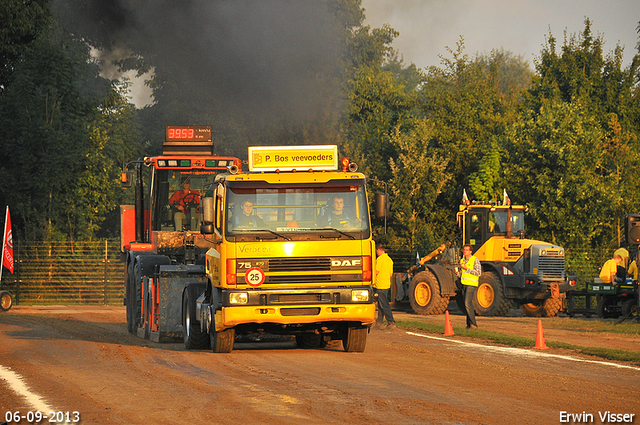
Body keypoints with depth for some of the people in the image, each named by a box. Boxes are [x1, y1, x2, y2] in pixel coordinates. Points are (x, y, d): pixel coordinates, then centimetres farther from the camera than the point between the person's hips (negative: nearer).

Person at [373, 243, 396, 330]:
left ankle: (391, 322, -9)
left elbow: (376, 272, -18)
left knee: (384, 305, -7)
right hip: (387, 284, 9)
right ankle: (379, 322, 17)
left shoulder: (380, 259, -14)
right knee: (381, 304, 13)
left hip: (379, 285, -9)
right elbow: (391, 274, 16)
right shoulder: (389, 260, 12)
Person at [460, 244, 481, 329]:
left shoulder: (475, 260, -7)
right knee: (466, 305, 6)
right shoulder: (462, 260, 15)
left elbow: (478, 273, -15)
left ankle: (473, 324, -18)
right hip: (464, 285, 8)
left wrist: (466, 268, -17)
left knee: (467, 304, -19)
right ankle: (469, 324, 10)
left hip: (471, 285, -8)